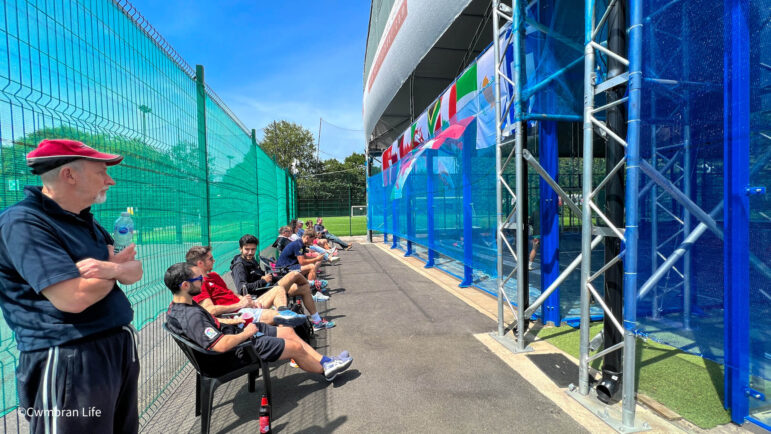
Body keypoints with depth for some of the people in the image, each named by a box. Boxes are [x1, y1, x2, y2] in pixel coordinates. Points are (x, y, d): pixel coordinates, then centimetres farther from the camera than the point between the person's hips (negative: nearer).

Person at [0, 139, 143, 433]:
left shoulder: (88, 223, 12)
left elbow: (135, 272, 7)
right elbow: (74, 298, -27)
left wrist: (114, 268, -17)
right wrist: (117, 265, -7)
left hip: (120, 347, 8)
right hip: (69, 362, -8)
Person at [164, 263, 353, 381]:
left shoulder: (178, 306, 0)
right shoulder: (192, 316, -32)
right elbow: (221, 345, -37)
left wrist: (232, 322, 6)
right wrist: (246, 333, -21)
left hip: (232, 330, 10)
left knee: (288, 332, 12)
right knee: (296, 347, -2)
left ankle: (325, 361, 24)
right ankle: (326, 370, 25)